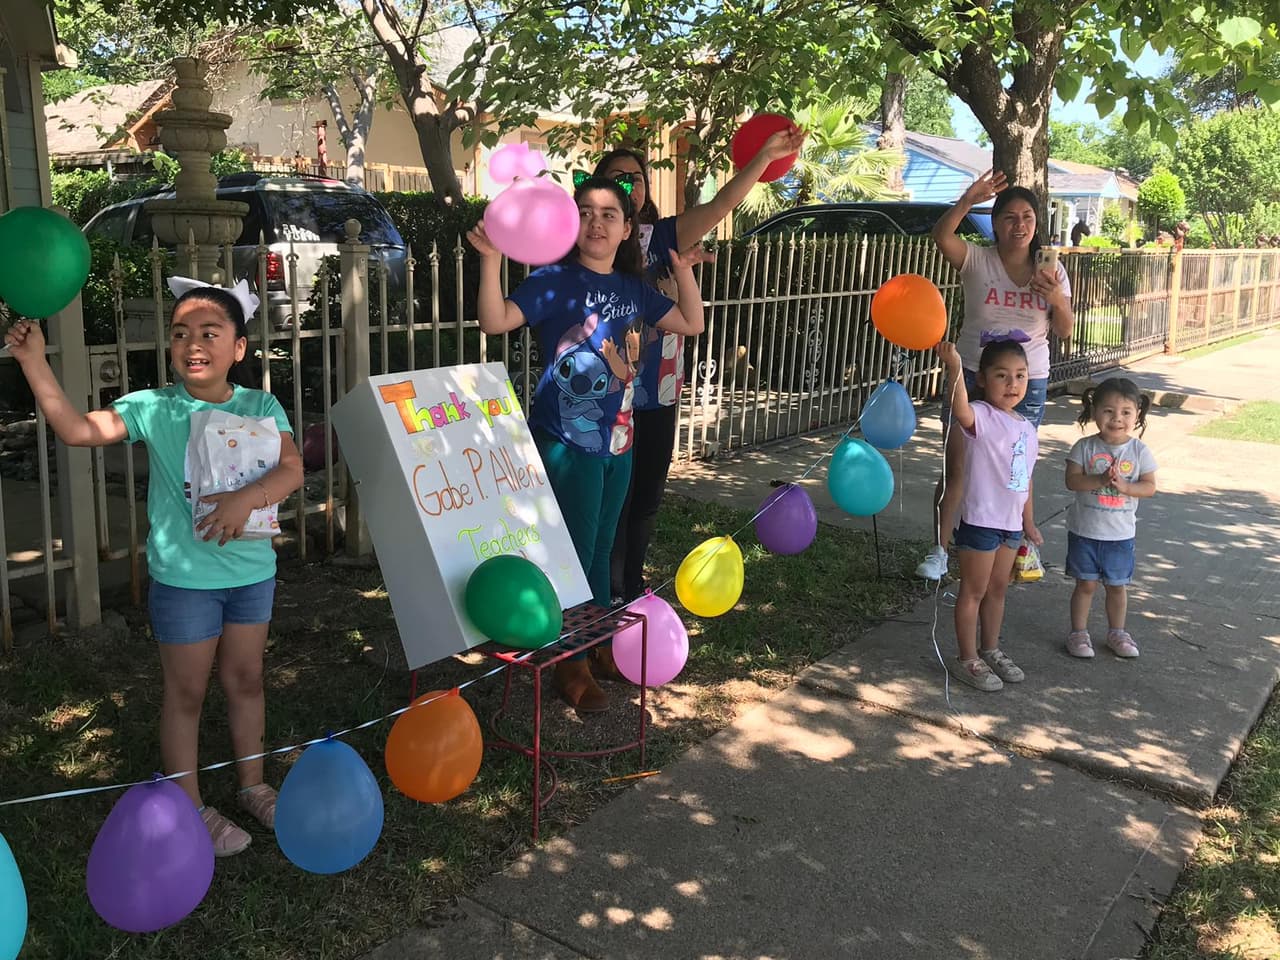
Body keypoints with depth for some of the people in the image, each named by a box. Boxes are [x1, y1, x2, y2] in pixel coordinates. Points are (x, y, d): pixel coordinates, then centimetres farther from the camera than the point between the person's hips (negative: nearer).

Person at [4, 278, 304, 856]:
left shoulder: (260, 407, -5)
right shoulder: (154, 408, -9)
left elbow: (292, 469, -17)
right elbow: (77, 430, -18)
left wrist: (248, 498, -34)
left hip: (252, 570, 3)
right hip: (183, 576, -2)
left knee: (246, 681, 18)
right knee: (186, 694, 10)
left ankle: (252, 785, 38)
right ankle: (191, 809, 27)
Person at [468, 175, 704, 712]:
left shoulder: (633, 287, 8)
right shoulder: (556, 281, -11)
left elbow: (691, 325, 17)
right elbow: (495, 321, -22)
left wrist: (683, 268, 10)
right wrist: (492, 260, -33)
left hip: (617, 440, 6)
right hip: (567, 442, -6)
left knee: (601, 550, 18)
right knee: (575, 552, 1)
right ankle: (571, 665, 17)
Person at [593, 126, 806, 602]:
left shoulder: (663, 236, 6)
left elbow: (720, 205, -4)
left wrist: (766, 155, -13)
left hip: (659, 392, 5)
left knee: (647, 496, 15)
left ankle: (633, 589, 31)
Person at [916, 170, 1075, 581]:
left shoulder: (1052, 270, 1)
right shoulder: (977, 260, -7)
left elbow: (1065, 331, 2)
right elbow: (941, 237, -27)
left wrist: (1057, 298, -18)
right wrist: (967, 202, -43)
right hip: (972, 376, -2)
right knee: (955, 467, -1)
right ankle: (939, 551, 11)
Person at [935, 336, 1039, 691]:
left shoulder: (1027, 427, 9)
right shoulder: (982, 417, -16)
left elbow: (1026, 477, 16)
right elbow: (960, 410, -42)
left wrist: (1028, 522, 19)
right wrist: (953, 368, -59)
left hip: (1011, 523, 7)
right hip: (981, 519, -7)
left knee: (997, 589, 19)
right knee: (974, 591, 4)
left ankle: (990, 650, 34)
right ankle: (967, 659, 15)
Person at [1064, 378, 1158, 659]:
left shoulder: (1139, 451, -5)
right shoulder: (1085, 447, -9)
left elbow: (1150, 487, -6)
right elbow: (1072, 480, -15)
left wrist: (1124, 486, -23)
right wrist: (1100, 481, -29)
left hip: (1120, 533, 2)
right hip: (1084, 530, -1)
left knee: (1117, 585, 15)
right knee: (1086, 584, 8)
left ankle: (1117, 632, 33)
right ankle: (1078, 632, 22)